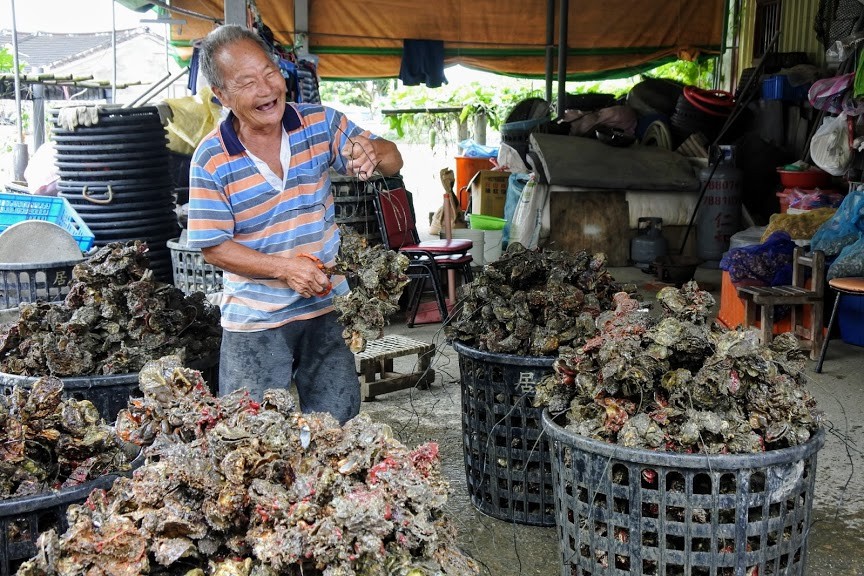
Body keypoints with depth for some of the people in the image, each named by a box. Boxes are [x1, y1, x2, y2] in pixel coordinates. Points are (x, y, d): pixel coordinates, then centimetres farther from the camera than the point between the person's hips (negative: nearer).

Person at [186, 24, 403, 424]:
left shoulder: (321, 123, -4)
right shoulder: (211, 160, -13)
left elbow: (393, 162, -3)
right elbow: (212, 247, -10)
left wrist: (373, 153, -27)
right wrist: (284, 267, -22)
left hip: (326, 309, 3)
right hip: (254, 323, -3)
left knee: (339, 428, 13)